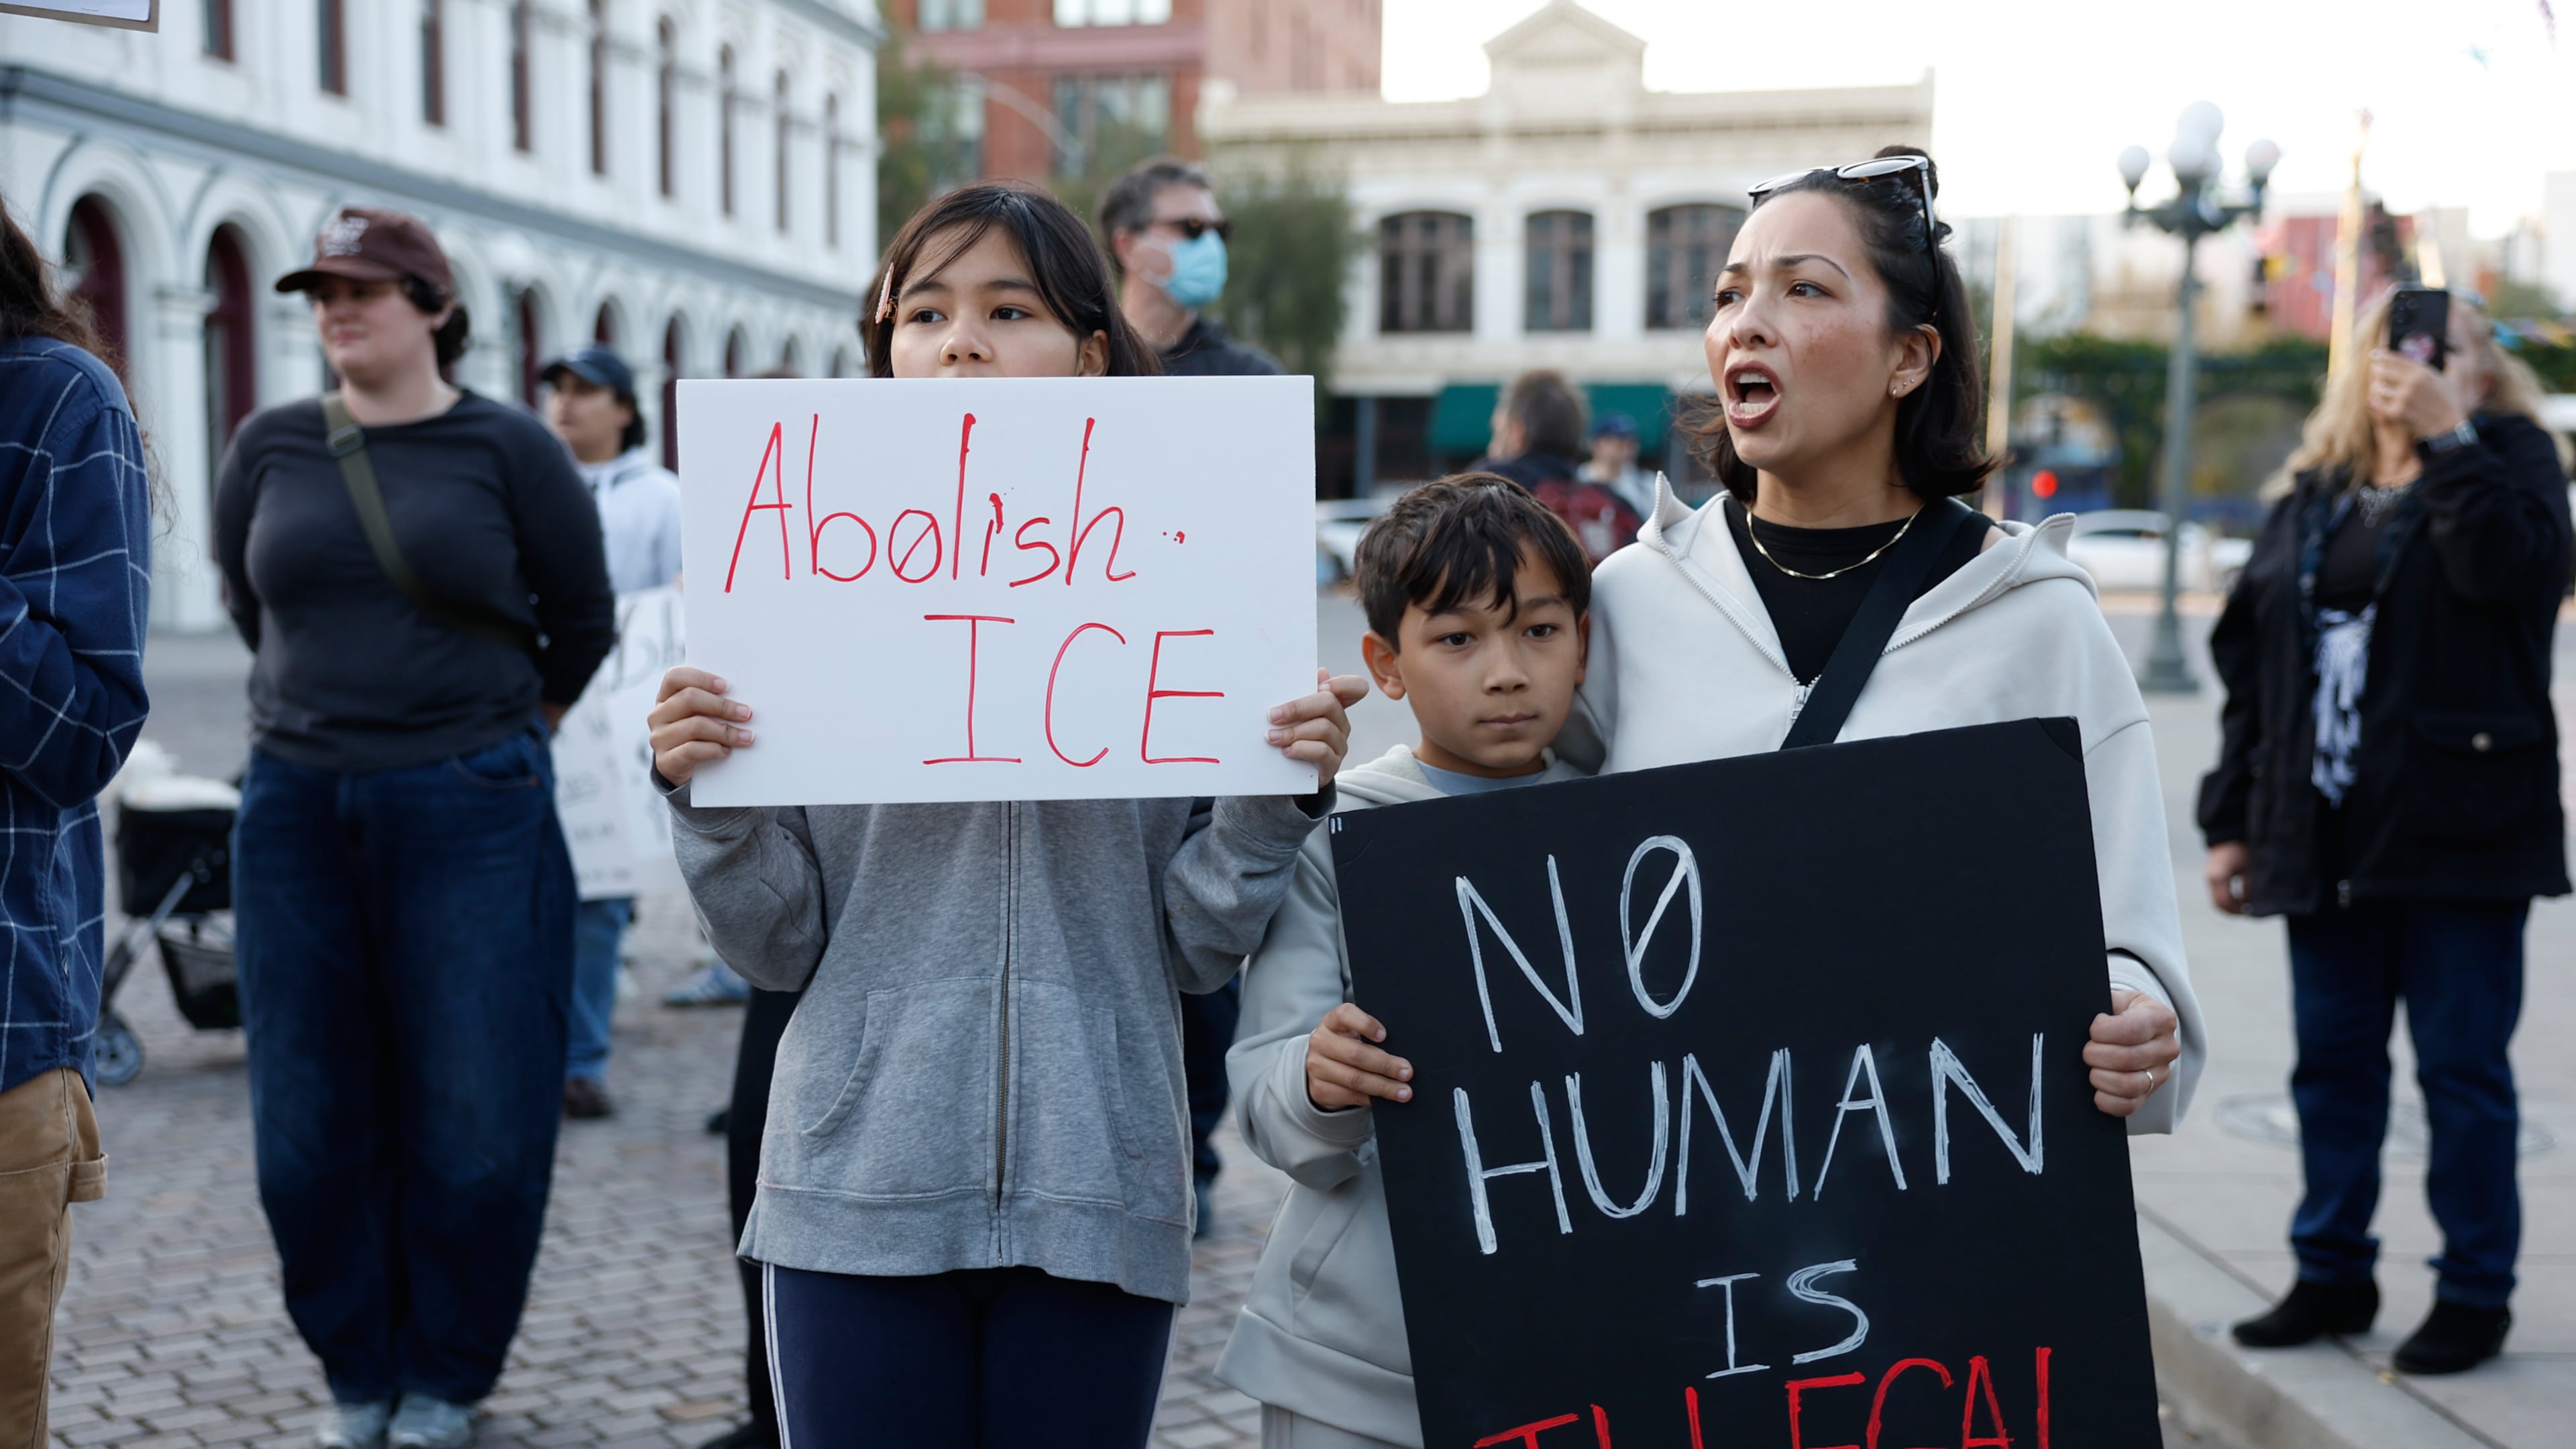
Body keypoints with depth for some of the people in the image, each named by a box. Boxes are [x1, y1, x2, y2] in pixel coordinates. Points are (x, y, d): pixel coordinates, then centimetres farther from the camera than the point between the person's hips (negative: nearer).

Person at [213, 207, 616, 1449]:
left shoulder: (506, 447, -2)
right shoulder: (270, 449, 6)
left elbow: (582, 622, 7)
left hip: (469, 811, -3)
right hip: (295, 808, 3)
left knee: (472, 1114, 1)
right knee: (312, 1118, 6)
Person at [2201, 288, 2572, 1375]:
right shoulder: (2313, 496, 14)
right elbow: (2250, 660, 13)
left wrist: (2448, 437, -19)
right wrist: (2232, 819, 8)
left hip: (2457, 835, -5)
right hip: (2327, 838, 5)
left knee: (2461, 1068, 1)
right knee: (2332, 1061, 11)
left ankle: (2475, 1293, 11)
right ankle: (2333, 1275, 23)